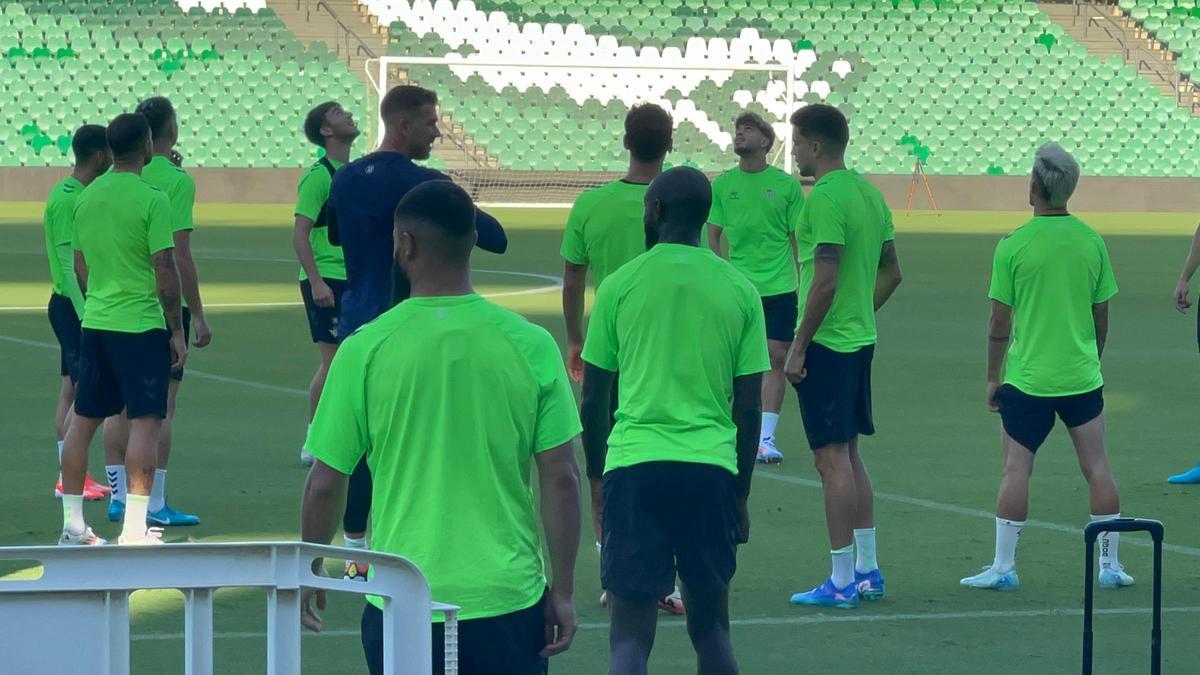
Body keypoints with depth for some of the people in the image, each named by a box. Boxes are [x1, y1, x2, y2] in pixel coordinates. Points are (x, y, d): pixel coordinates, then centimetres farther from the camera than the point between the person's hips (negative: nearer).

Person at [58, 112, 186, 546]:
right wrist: (177, 331, -6)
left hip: (95, 324, 7)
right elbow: (165, 271, -13)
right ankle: (135, 529, -9)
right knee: (144, 422, -4)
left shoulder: (86, 198, 8)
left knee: (84, 421, 11)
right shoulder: (152, 200, -12)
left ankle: (72, 525, 13)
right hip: (141, 324, -7)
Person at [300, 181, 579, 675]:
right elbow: (561, 479, -2)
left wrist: (308, 574, 15)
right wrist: (563, 590, 7)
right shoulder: (530, 346, -3)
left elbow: (326, 483, 0)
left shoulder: (365, 350, -6)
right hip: (508, 597, 1)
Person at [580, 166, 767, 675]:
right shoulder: (739, 290, 6)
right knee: (710, 629, 15)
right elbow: (749, 408, 7)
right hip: (711, 469, 2)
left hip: (633, 466, -2)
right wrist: (741, 495, 17)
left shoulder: (620, 285, 2)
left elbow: (593, 401, 5)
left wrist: (596, 478, 19)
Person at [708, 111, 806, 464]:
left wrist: (805, 287, 3)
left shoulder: (786, 184, 1)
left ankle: (766, 438, 0)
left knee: (776, 357, -4)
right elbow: (713, 236, 10)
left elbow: (798, 238, 6)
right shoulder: (722, 184, 5)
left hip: (779, 287, -1)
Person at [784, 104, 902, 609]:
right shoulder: (868, 193, 12)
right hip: (860, 339, 9)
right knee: (850, 455, 16)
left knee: (833, 458, -6)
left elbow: (826, 281, -22)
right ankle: (867, 571, 21)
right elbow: (891, 272, 17)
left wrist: (799, 346, -16)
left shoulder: (825, 198, -17)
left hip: (827, 342, -9)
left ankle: (841, 581, -4)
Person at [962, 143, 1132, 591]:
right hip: (1082, 376, 3)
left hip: (1027, 380, -3)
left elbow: (1000, 323, -6)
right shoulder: (1092, 242, -1)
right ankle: (1110, 565, 12)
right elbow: (1101, 317, 7)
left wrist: (993, 377, 5)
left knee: (1016, 470, 4)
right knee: (1097, 467, 8)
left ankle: (1004, 567, 6)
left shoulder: (1013, 245, -10)